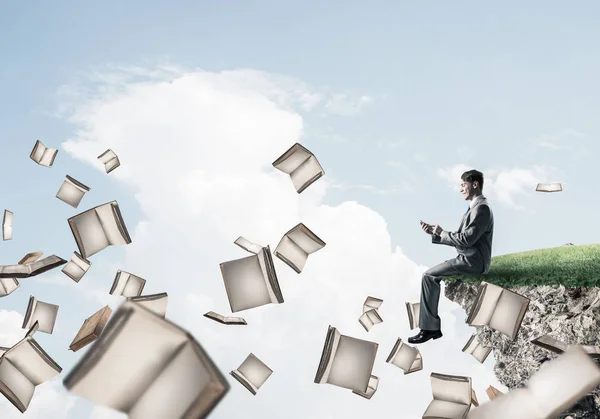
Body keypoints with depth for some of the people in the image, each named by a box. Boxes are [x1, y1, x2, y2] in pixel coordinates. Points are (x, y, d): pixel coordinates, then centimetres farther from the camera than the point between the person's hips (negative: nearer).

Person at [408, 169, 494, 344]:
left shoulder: (481, 208, -15)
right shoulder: (475, 207, 18)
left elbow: (466, 239, -22)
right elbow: (459, 239, 16)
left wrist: (442, 233, -8)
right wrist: (435, 232, 5)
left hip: (473, 261, -10)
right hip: (468, 259, 10)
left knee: (428, 275, -13)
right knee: (431, 275, 8)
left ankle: (429, 328, -9)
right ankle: (432, 327, 4)